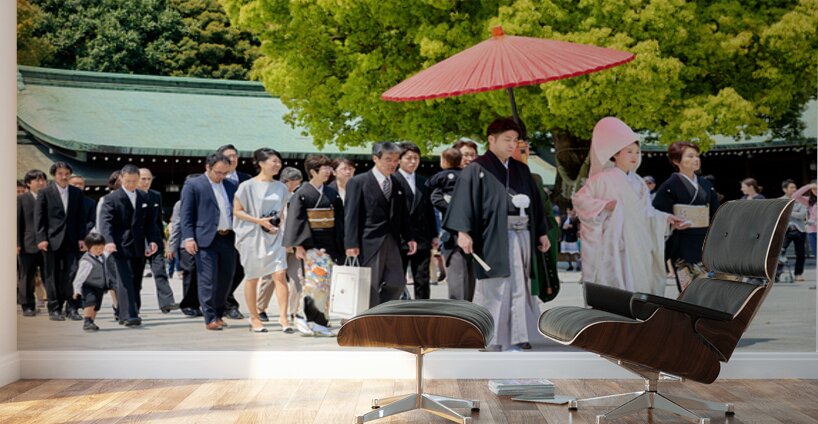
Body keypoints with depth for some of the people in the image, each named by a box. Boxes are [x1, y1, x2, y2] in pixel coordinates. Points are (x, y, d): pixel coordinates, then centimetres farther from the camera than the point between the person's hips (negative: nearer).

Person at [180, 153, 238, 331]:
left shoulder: (230, 186, 15)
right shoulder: (192, 185, 0)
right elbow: (185, 214, -4)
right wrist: (188, 238, -13)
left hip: (228, 238, 5)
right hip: (206, 240, -5)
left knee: (226, 278, 9)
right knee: (208, 280, -5)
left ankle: (218, 314, 24)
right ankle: (210, 318, 1)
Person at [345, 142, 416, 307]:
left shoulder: (397, 183, 13)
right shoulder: (358, 182, -4)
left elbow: (403, 214, 17)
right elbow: (351, 215, -8)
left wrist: (409, 237, 8)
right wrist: (351, 244, -14)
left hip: (392, 242, 6)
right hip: (370, 242, -6)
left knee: (397, 282, 4)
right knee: (371, 286, -1)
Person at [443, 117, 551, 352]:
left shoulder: (521, 170, 16)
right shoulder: (477, 170, -4)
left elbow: (535, 202, 20)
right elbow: (464, 200, -13)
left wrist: (542, 232, 17)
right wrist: (463, 231, -24)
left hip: (522, 237, 6)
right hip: (494, 238, -6)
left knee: (519, 288, 6)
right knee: (494, 289, -3)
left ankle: (514, 339, 14)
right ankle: (489, 339, 7)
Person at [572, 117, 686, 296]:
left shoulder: (637, 182, 14)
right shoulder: (603, 179, -7)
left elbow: (646, 211, 15)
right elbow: (578, 198, -7)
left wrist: (666, 218, 1)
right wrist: (604, 205, -18)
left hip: (637, 247, 7)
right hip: (614, 248, -7)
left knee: (638, 284, 7)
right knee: (616, 287, -8)